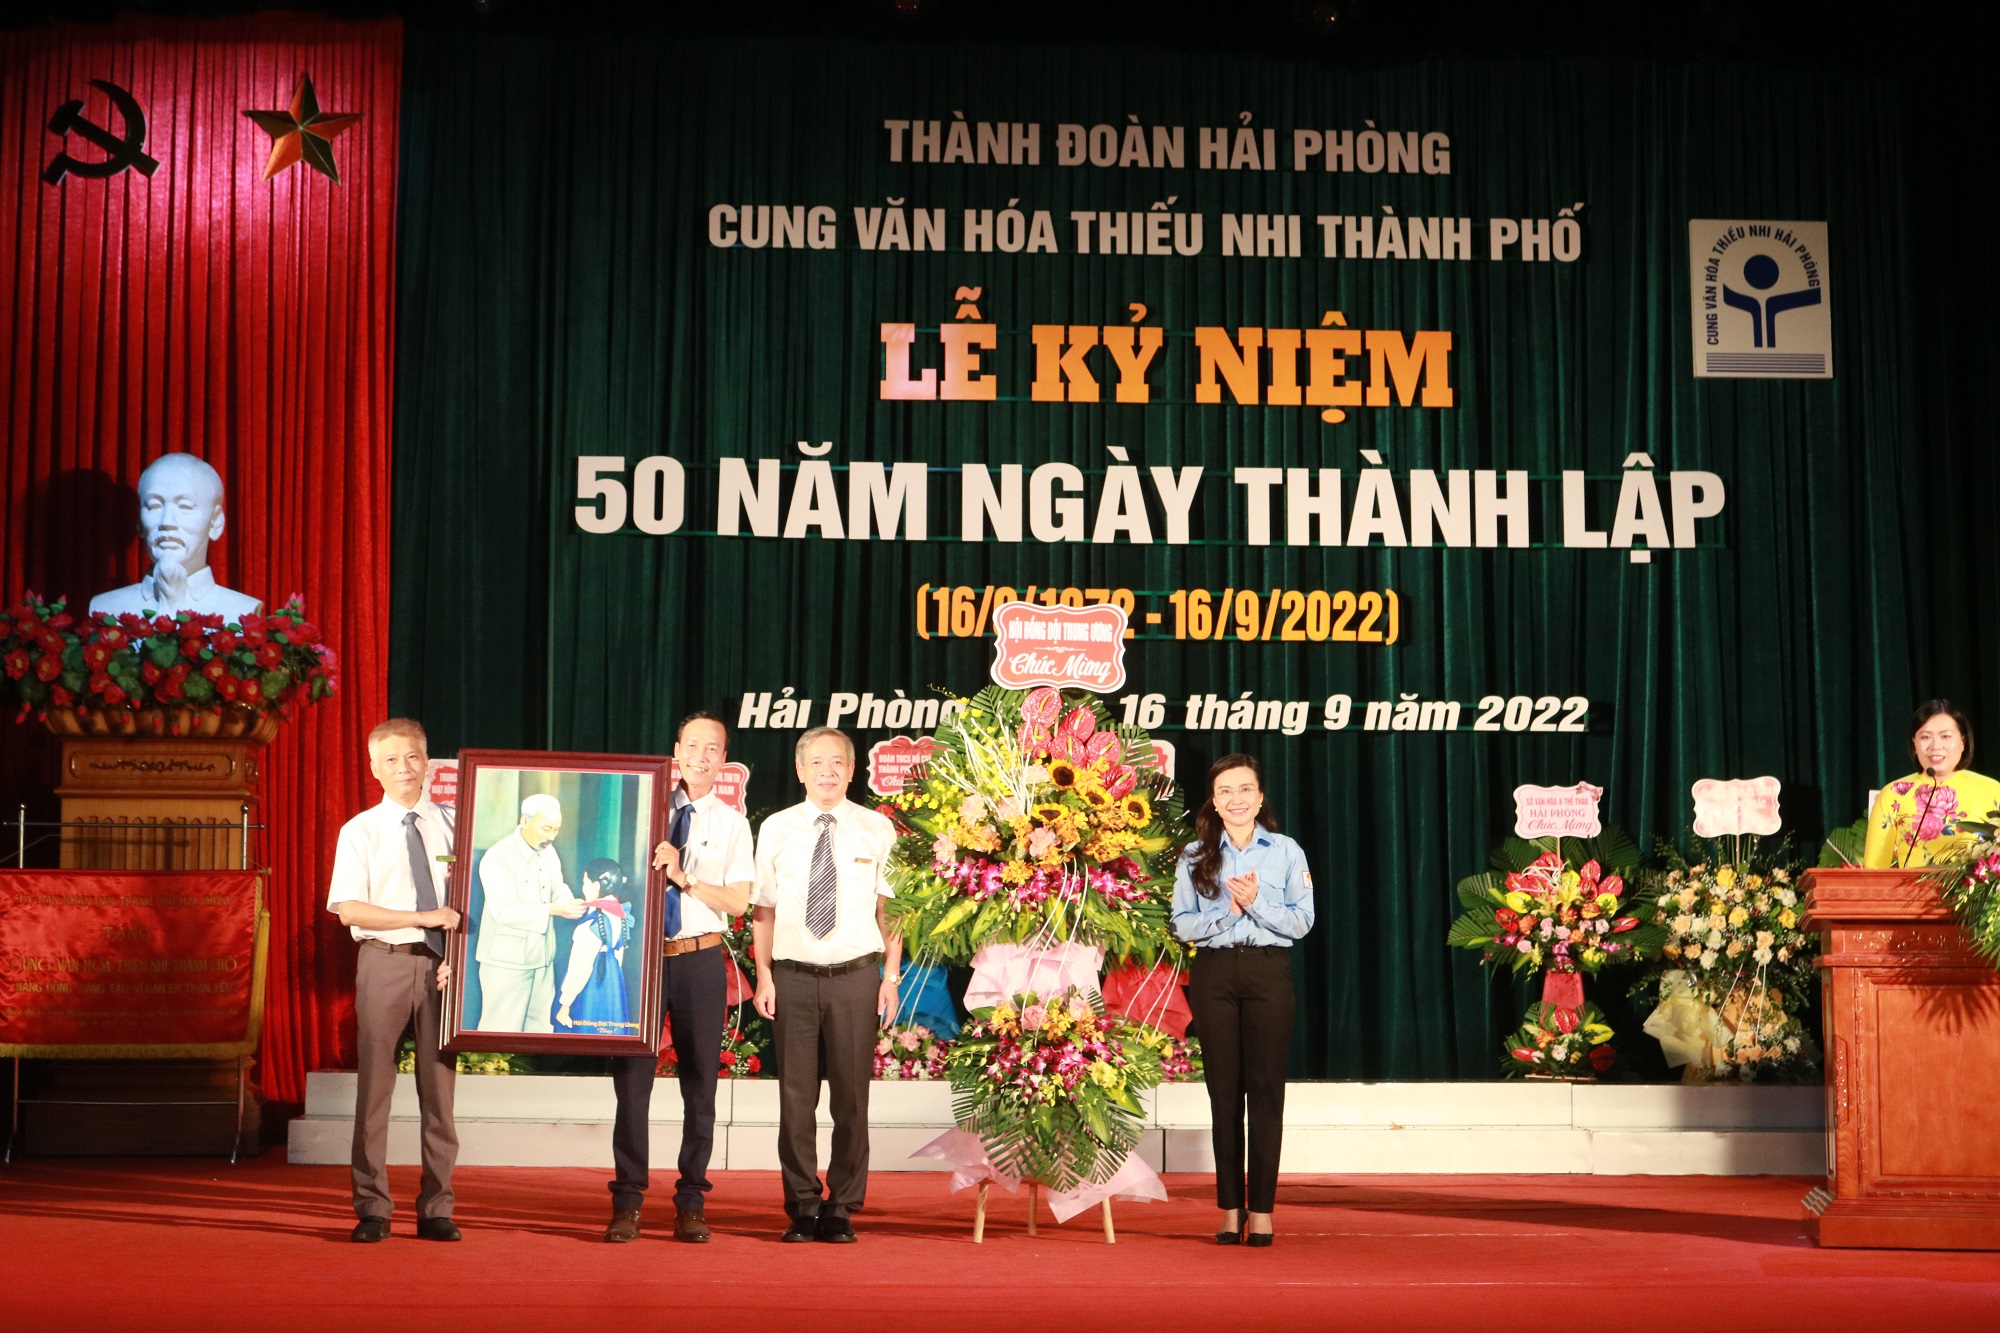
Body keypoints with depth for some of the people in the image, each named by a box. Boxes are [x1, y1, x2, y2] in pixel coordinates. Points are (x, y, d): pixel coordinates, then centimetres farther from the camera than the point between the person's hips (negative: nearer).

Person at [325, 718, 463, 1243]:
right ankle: (372, 1210, 7)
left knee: (439, 1085, 4)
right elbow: (350, 909, -8)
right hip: (385, 961, -1)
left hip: (439, 963, 1)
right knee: (374, 1085, 0)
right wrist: (424, 918, -16)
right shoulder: (360, 831, 2)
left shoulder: (449, 825, 7)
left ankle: (436, 1209, 10)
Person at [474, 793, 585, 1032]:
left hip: (542, 957, 7)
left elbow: (559, 889, 11)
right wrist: (554, 910, -31)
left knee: (541, 1027, 9)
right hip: (506, 960, -7)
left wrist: (570, 905, -14)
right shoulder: (497, 857, -16)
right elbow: (504, 911, -24)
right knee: (502, 1031, -4)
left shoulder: (549, 852, 7)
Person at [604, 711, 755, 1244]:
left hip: (701, 960, 0)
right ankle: (627, 1202, 5)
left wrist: (683, 877, -14)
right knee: (631, 1079, -1)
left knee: (700, 1084, 4)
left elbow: (738, 901, -3)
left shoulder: (731, 824, 5)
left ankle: (691, 1205, 11)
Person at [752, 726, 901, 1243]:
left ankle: (841, 1210, 11)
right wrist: (764, 976, -2)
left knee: (851, 1095, 2)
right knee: (796, 1096, 1)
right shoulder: (776, 830, 6)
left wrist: (891, 975, 0)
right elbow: (763, 909, 6)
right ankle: (802, 1209, 11)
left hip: (855, 975, 0)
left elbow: (890, 907, 6)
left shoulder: (876, 830, 5)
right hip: (793, 976, 0)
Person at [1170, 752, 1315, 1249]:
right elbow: (1183, 923, 2)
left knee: (1265, 1088, -3)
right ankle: (1231, 1208, 7)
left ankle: (1262, 1208, 1)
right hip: (1214, 972, 1)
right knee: (1224, 1089, 2)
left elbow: (1301, 921, -1)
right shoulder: (1195, 856, 8)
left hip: (1268, 971, -1)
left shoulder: (1286, 852, 5)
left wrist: (1256, 902, -13)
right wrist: (1227, 909, -12)